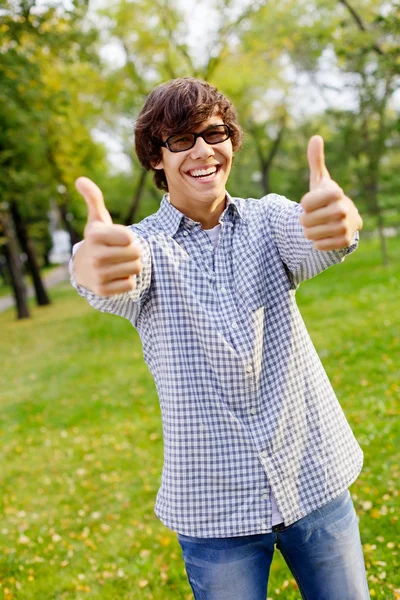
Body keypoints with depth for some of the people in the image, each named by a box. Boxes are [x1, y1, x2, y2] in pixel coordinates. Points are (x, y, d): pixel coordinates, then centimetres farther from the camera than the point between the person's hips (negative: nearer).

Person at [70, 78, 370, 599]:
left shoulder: (268, 218, 0)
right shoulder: (145, 244, -6)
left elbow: (309, 244, -23)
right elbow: (120, 285, -29)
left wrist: (335, 225, -48)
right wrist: (94, 267, -54)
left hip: (316, 478, 2)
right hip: (216, 505, -1)